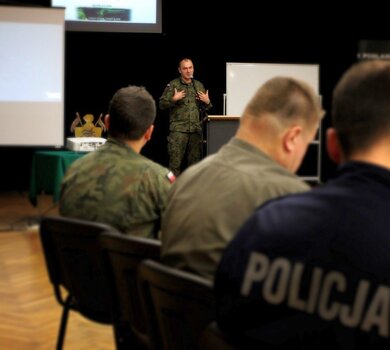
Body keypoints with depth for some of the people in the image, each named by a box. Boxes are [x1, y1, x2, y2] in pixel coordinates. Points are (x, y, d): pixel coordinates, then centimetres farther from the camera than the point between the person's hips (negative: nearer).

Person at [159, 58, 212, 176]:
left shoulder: (199, 85, 15)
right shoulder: (173, 85, 2)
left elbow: (206, 108, 22)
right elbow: (162, 104, -2)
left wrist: (207, 102, 1)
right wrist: (173, 99, -17)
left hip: (196, 130, 4)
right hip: (178, 129, -4)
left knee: (194, 160, 10)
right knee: (175, 161, -8)